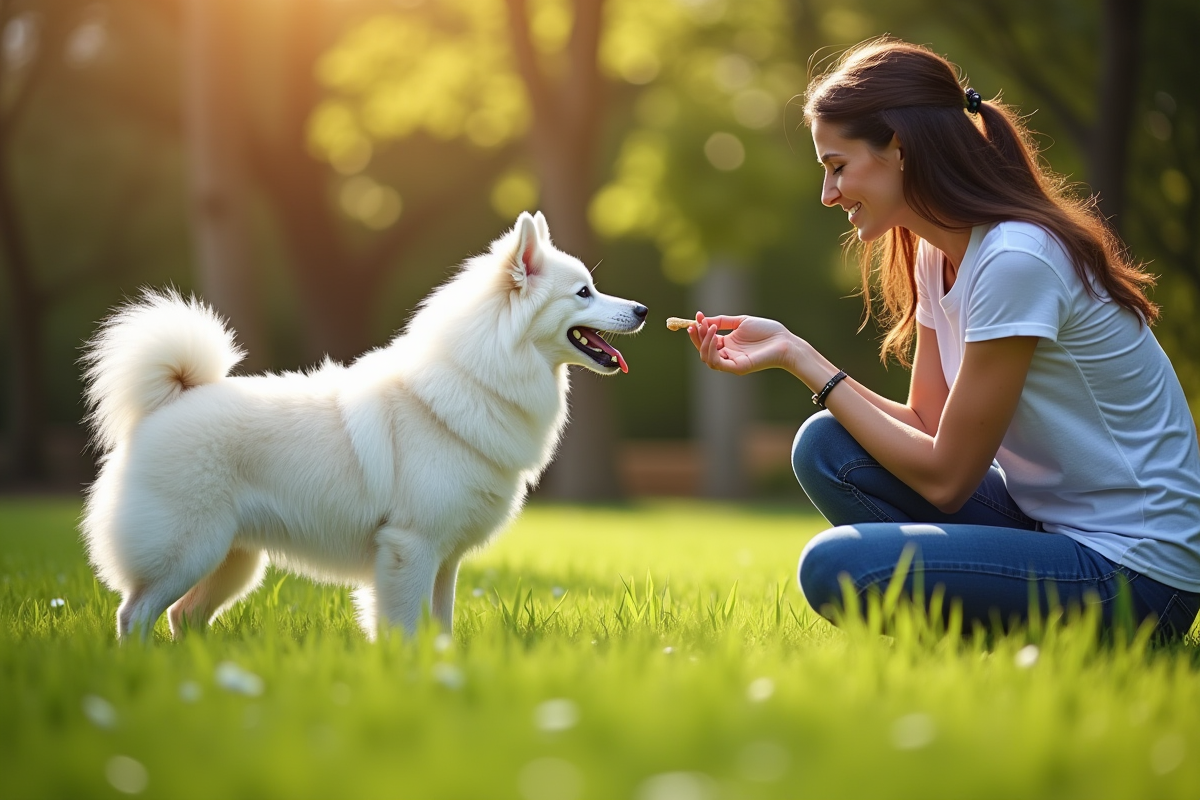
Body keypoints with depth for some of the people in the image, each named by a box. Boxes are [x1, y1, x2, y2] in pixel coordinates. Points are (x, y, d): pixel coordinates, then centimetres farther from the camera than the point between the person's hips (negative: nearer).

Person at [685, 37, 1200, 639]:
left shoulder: (1016, 260, -22)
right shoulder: (938, 255, 6)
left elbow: (945, 476, -18)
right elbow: (927, 426, 6)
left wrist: (800, 360, -12)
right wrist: (788, 348, -2)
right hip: (1043, 518, 9)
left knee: (833, 566, -21)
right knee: (827, 448, -1)